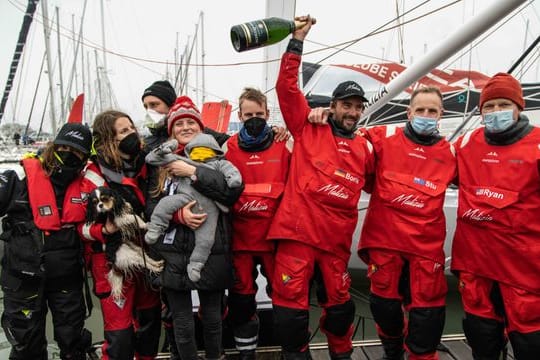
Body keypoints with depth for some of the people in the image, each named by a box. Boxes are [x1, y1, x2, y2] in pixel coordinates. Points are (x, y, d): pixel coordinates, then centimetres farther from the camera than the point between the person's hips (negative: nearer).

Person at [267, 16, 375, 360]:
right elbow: (287, 86, -2)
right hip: (298, 231, -3)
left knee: (340, 303, 17)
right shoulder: (308, 129, 5)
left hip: (337, 239, 4)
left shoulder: (365, 148, 15)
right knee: (290, 306, 3)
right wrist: (298, 41, -3)